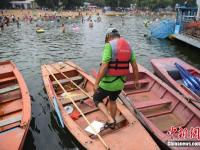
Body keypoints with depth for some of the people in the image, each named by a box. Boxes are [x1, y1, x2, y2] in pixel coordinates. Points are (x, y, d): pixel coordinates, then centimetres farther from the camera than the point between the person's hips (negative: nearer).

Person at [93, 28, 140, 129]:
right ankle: (111, 123, 43)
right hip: (120, 82, 7)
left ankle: (110, 120, 6)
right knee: (112, 100, 30)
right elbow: (135, 66, 9)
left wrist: (96, 83, -18)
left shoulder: (109, 46, -17)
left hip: (108, 82, -6)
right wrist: (136, 80, 21)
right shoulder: (128, 46, 5)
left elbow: (103, 67, -24)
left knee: (97, 100, 18)